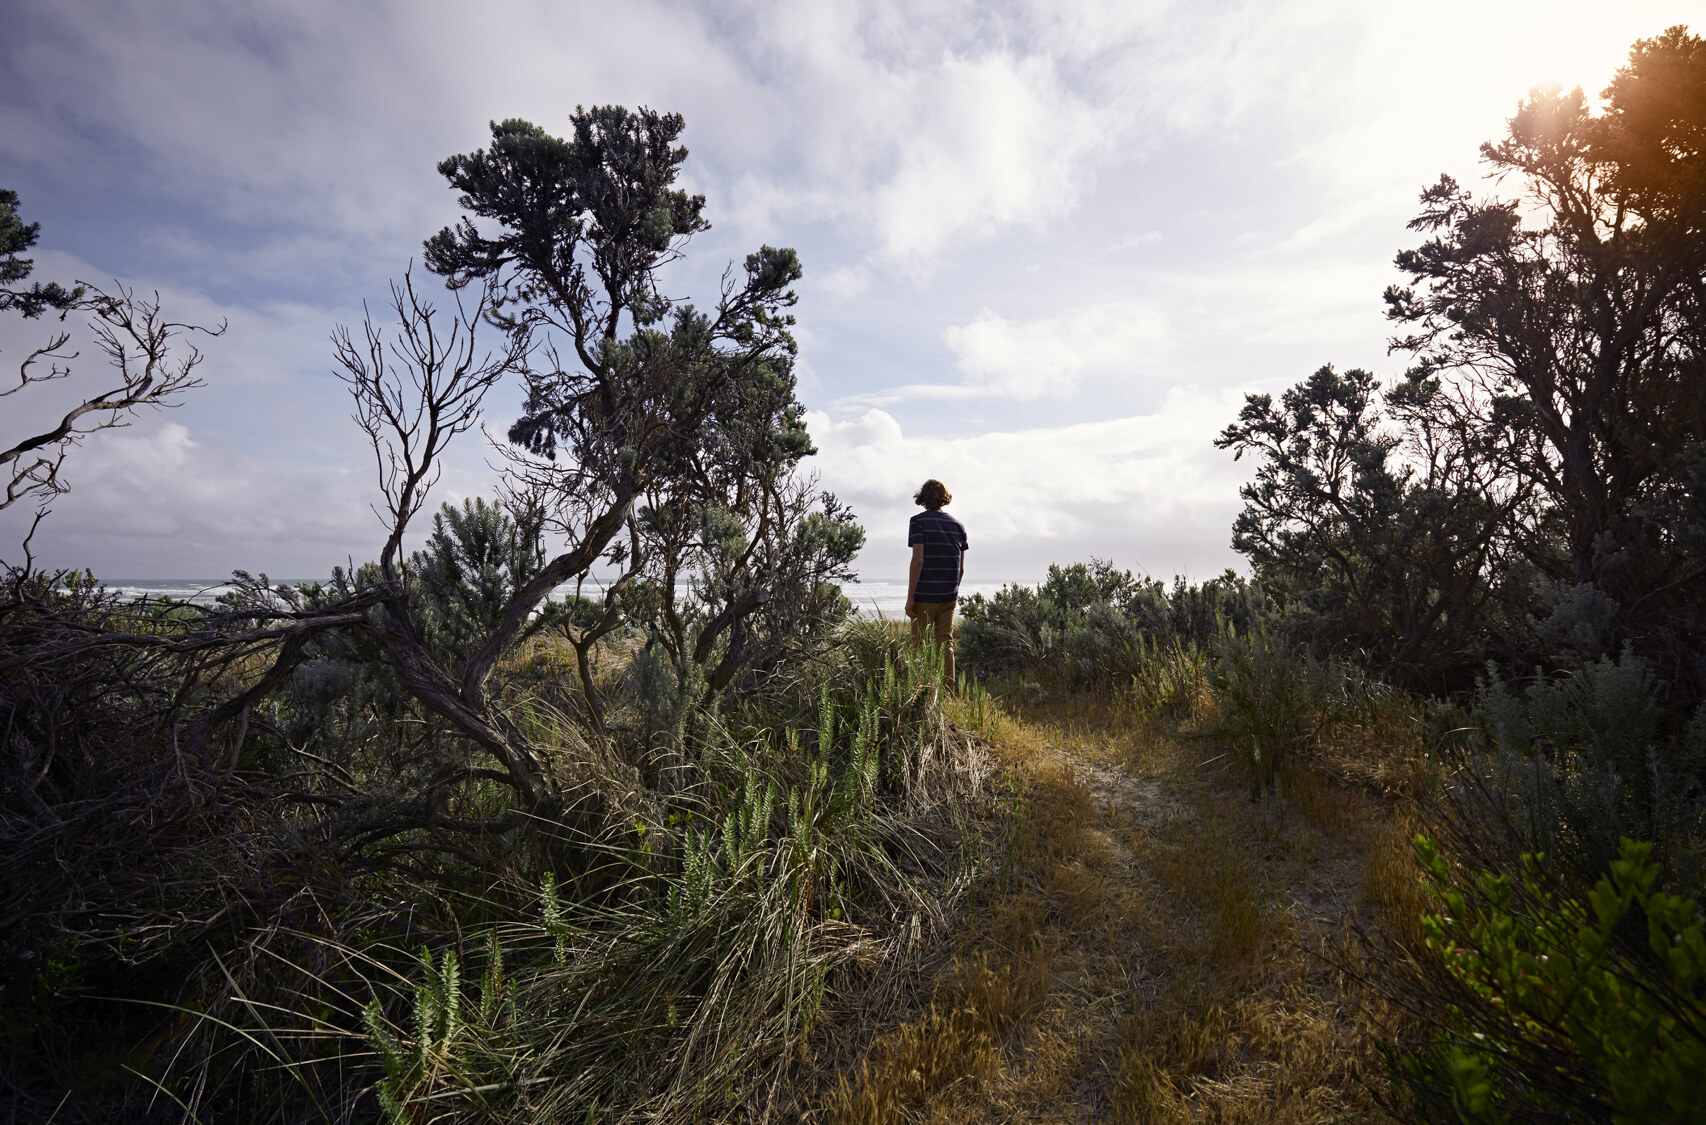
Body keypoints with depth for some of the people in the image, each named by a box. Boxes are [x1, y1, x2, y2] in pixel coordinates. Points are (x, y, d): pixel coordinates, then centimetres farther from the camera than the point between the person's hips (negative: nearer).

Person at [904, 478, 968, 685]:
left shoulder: (919, 521, -7)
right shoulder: (958, 525, 8)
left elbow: (917, 560, -15)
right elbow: (961, 568, 9)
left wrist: (910, 597, -13)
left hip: (924, 596, -4)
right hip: (949, 597, 5)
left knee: (918, 645, 4)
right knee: (946, 645, 9)